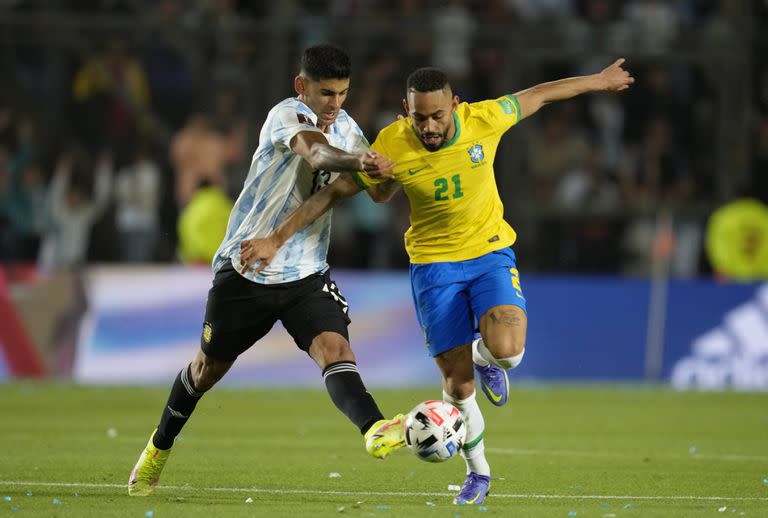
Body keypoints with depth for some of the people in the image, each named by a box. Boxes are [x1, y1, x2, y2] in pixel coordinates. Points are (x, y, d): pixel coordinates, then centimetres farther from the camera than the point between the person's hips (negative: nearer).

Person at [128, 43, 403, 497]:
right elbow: (318, 154, -40)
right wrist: (360, 161, -59)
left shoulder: (344, 126, 5)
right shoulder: (286, 117, -17)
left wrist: (394, 154, -15)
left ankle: (375, 431, -44)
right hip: (246, 268, -4)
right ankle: (161, 445, 37)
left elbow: (378, 191, 5)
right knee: (211, 366, 13)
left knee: (334, 346, -23)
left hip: (307, 274, 4)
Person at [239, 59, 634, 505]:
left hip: (491, 252, 0)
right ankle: (478, 473, 23)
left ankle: (484, 357, 14)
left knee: (506, 350, -26)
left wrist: (598, 81, 15)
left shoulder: (485, 119, -17)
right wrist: (277, 240, -7)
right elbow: (333, 193, -6)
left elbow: (539, 95, 1)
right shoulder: (390, 147, -18)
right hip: (434, 263, 0)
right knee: (458, 383, -2)